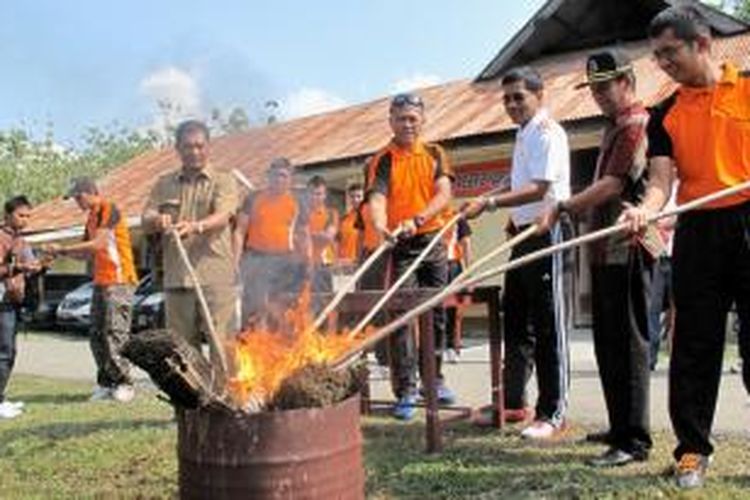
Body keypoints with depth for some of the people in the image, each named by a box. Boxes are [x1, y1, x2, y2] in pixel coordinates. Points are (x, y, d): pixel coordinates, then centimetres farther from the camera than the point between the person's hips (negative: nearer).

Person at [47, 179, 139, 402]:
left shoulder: (110, 210, -8)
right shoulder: (92, 218, 19)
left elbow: (98, 244, -16)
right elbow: (87, 253, 21)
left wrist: (62, 249, -9)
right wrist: (62, 252, 5)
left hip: (119, 281, -9)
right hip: (101, 282, 9)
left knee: (115, 334, -10)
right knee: (96, 336, 5)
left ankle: (125, 384, -2)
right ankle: (106, 383, 12)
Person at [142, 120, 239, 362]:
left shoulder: (223, 181, 5)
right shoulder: (164, 184, 17)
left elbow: (222, 217, -12)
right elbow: (146, 221, 9)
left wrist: (195, 227, -33)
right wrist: (157, 221, -16)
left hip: (215, 278, -3)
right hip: (176, 278, 4)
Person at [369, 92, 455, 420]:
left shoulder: (435, 154, 6)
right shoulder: (383, 160, -2)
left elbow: (443, 194, -7)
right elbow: (377, 198, -17)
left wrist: (417, 220, -24)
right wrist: (380, 226, -39)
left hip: (434, 241, 3)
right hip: (401, 247, -3)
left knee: (436, 314, 11)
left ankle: (434, 378, 28)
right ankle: (406, 391, 0)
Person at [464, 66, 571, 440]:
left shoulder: (547, 133, -12)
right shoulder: (524, 134, 18)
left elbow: (540, 189, -23)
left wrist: (490, 203, -30)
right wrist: (516, 216, 13)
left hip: (545, 232, -10)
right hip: (525, 231, 10)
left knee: (547, 325, -4)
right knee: (515, 320, 13)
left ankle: (552, 413, 4)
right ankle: (512, 402, 23)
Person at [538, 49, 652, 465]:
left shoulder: (637, 124, -9)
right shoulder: (615, 126, 22)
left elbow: (613, 184, -19)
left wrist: (564, 208, -19)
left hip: (627, 249, -10)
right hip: (606, 249, 10)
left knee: (627, 342, -8)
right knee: (608, 341, 14)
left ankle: (633, 440, -2)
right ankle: (620, 428, 25)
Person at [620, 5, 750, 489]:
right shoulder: (665, 116, 8)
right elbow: (661, 180, -2)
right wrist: (645, 209, -22)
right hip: (698, 232, 2)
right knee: (695, 347, 5)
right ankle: (693, 447, 16)